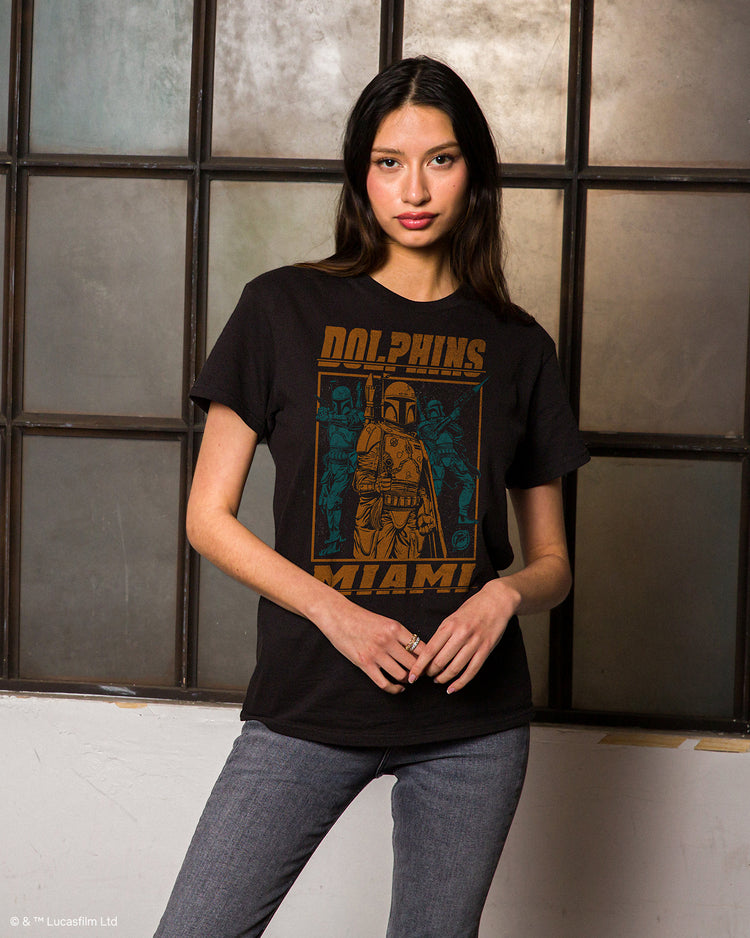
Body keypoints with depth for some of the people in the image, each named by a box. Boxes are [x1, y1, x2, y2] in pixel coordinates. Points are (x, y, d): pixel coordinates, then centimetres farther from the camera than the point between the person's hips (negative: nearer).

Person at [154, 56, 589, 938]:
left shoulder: (517, 346, 7)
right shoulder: (284, 310, 1)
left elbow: (552, 561, 12)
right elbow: (209, 517, 0)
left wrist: (505, 595, -11)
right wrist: (335, 612, -13)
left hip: (472, 720, 2)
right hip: (308, 704, -1)